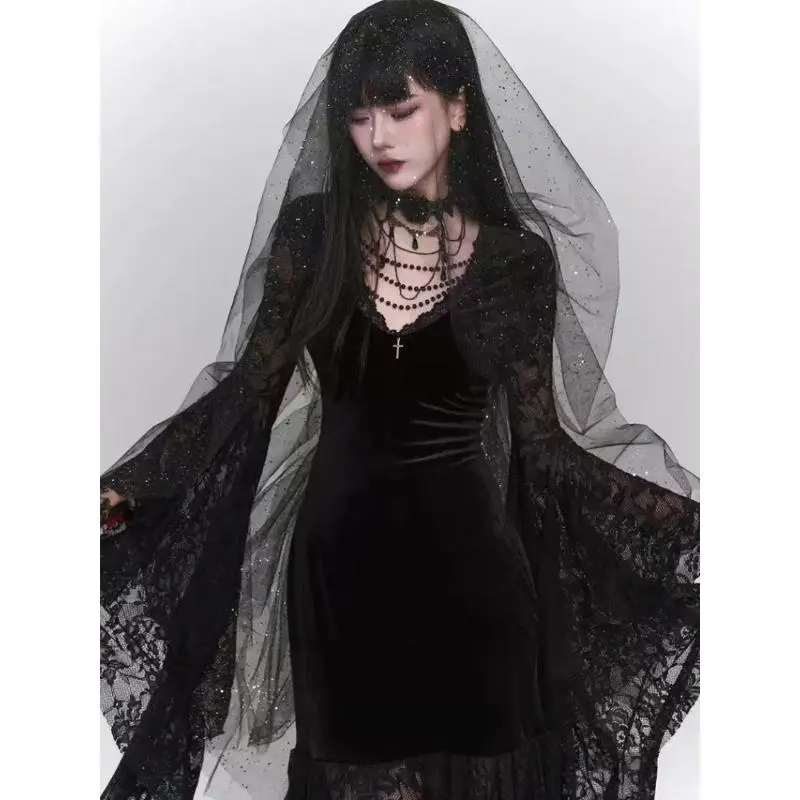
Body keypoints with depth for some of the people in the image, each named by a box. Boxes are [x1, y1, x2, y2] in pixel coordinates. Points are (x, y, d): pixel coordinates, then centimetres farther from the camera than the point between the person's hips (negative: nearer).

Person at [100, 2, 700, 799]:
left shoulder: (518, 257, -5)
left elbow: (539, 436, -2)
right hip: (338, 552, 1)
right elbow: (248, 386, -1)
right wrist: (122, 489, -7)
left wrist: (689, 520, -8)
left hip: (466, 555, -1)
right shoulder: (311, 229, -3)